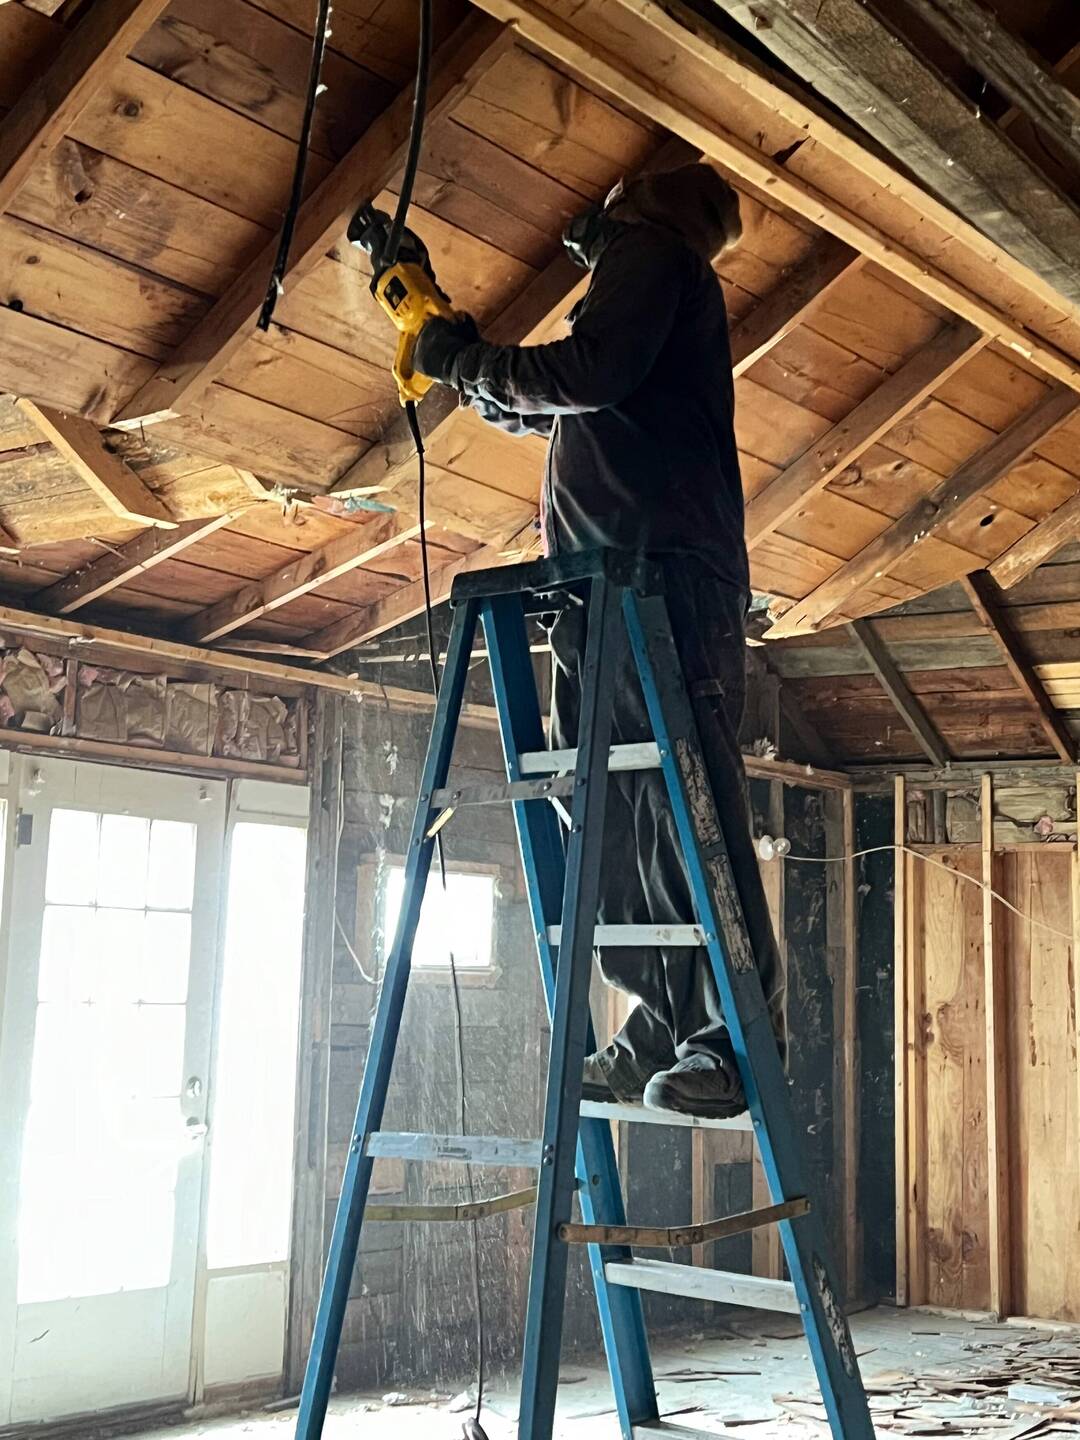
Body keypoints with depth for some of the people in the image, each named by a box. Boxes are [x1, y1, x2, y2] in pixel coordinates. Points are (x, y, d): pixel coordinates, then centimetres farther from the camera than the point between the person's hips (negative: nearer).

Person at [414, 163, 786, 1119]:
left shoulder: (653, 253, 6)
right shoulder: (652, 281, 34)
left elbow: (588, 372, -14)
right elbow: (534, 411, 44)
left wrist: (470, 359, 0)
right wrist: (460, 357, 45)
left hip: (661, 576, -10)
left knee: (683, 805, -16)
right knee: (616, 820, 2)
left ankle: (738, 1044, -16)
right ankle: (664, 1033, 2)